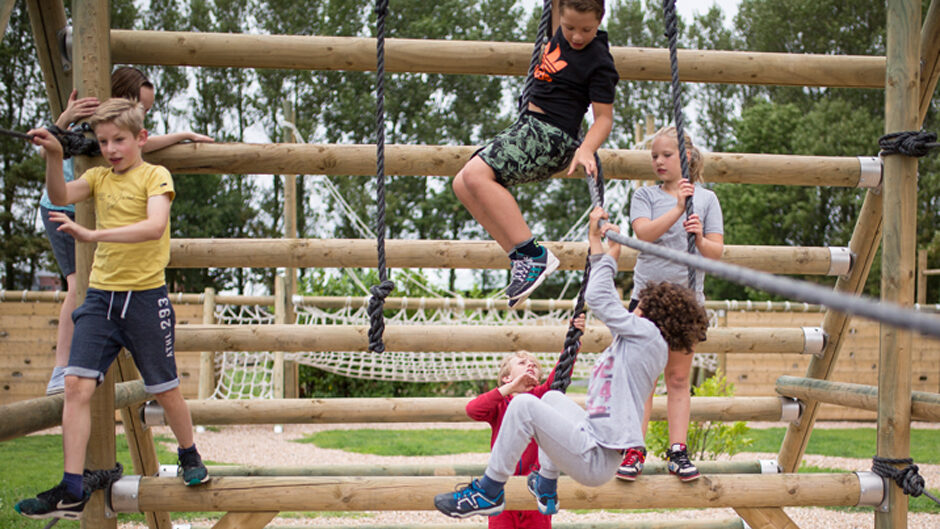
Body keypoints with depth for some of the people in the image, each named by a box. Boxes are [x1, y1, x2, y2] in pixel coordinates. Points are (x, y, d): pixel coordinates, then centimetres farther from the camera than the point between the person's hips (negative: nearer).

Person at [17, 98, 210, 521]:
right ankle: (72, 491, -6)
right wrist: (54, 157, -22)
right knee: (76, 384, -8)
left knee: (164, 388, 8)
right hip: (100, 296, 4)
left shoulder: (155, 176, -4)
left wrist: (93, 235, -32)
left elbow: (155, 226, -23)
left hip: (145, 296, -4)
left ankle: (189, 455, 35)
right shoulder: (99, 177, 12)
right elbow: (60, 196, -5)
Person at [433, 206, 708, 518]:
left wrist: (610, 254, 5)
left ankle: (488, 493, -6)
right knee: (552, 397, 30)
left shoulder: (648, 333, -8)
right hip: (595, 440, 11)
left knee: (524, 405, -17)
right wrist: (596, 244, 28)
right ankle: (546, 490, 26)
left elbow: (598, 298, -10)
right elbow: (605, 302, 26)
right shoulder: (637, 341, 19)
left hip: (596, 458, -11)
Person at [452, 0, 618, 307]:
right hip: (529, 127, 9)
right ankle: (520, 258, -5)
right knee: (463, 186, 0)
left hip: (552, 137, -9)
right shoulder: (563, 32, 6)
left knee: (476, 174, -26)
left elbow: (604, 117, -14)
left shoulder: (598, 63, -15)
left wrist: (586, 149, -28)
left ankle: (534, 255, -25)